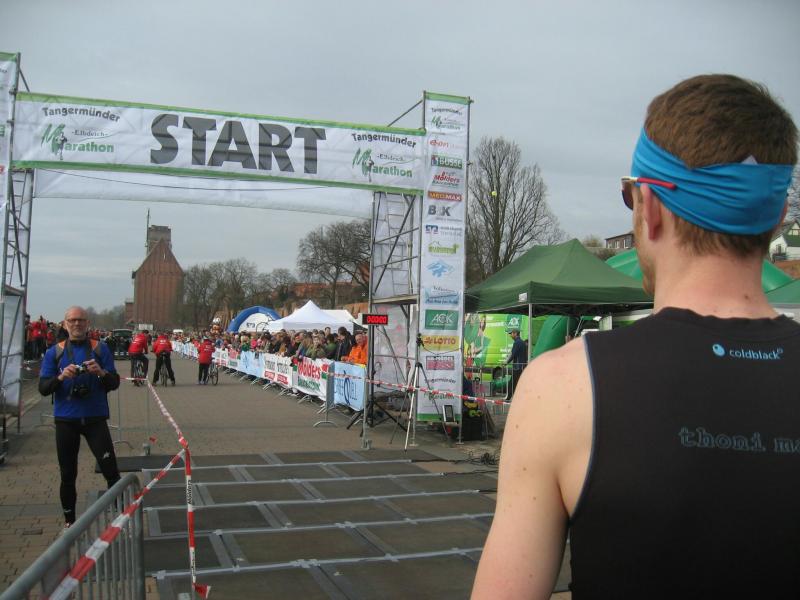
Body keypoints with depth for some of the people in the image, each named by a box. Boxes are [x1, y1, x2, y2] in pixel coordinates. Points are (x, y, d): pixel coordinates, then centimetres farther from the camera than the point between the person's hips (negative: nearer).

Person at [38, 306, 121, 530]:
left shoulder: (100, 349, 1)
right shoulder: (54, 352, 3)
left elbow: (114, 383, 0)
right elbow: (43, 388, -1)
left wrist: (101, 372, -21)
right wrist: (61, 377, -19)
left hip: (95, 418, -1)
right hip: (66, 420, 1)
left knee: (110, 469, -7)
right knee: (68, 475, 11)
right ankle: (69, 520, 26)